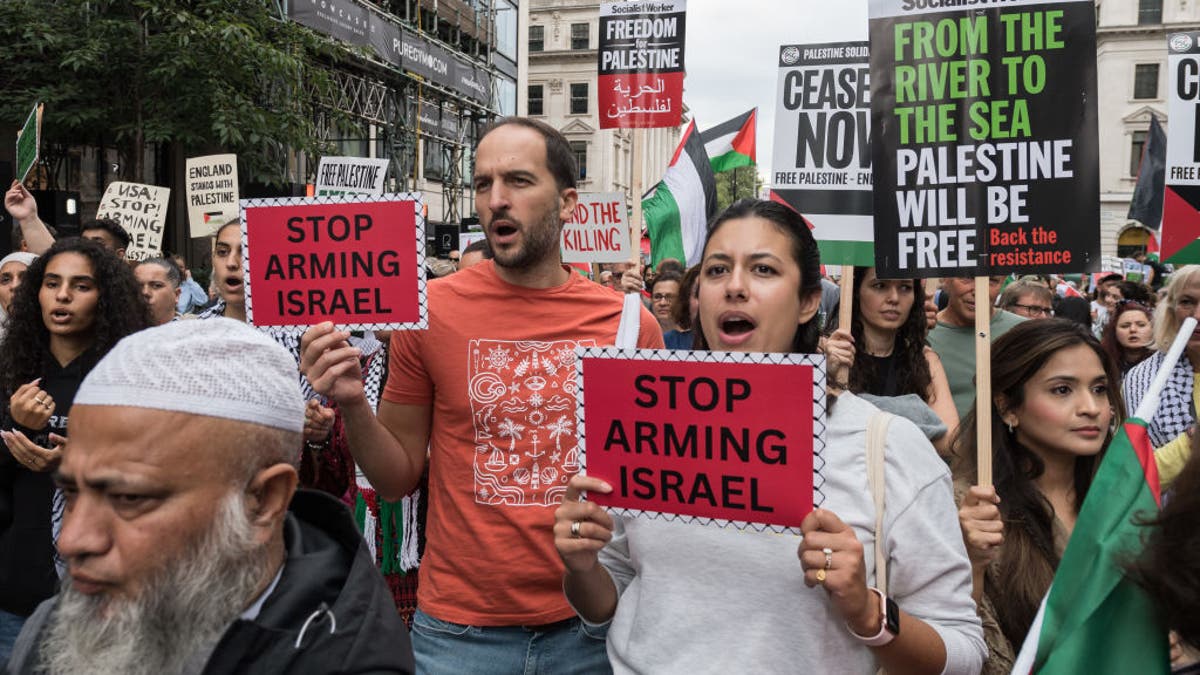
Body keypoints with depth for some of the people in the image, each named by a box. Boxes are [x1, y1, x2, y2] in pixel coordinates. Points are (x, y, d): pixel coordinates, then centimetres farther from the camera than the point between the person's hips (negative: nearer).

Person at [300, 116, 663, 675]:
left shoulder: (630, 324, -5)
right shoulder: (430, 310, -7)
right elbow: (397, 478, 0)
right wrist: (352, 405, -17)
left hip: (587, 627, 1)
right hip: (460, 630, -1)